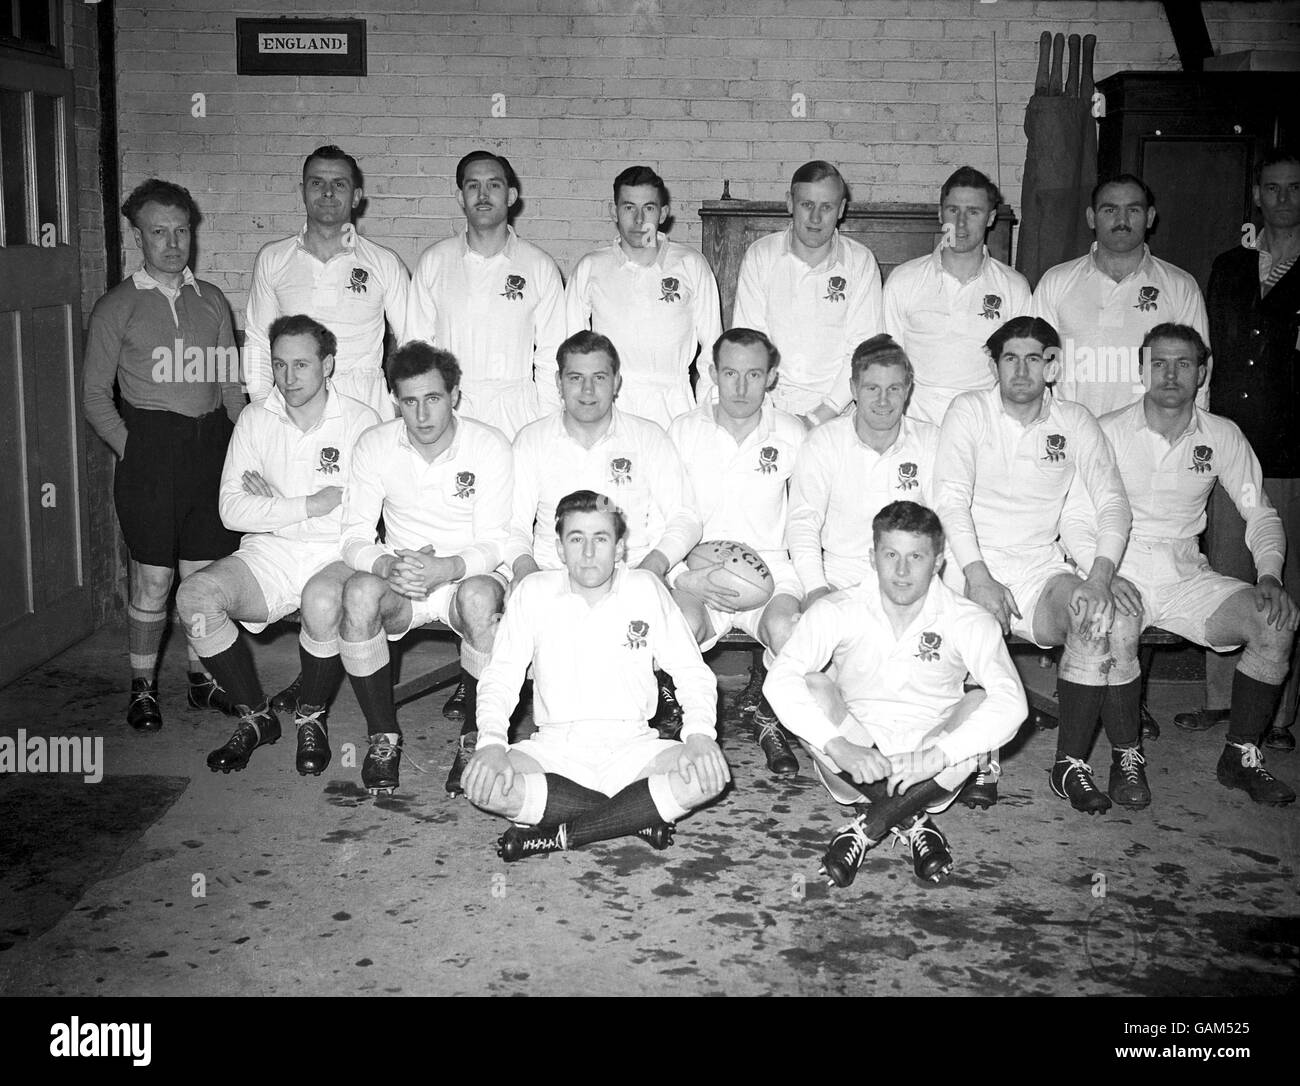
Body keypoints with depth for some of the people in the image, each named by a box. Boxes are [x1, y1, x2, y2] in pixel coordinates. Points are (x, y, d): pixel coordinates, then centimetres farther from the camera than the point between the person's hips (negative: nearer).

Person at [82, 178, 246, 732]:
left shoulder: (211, 300, 12)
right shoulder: (117, 306, 3)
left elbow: (230, 384, 14)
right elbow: (95, 395, 3)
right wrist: (131, 448, -7)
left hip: (212, 444, 3)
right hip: (150, 447, -3)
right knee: (153, 578, 0)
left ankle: (203, 678, 21)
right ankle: (142, 686, 15)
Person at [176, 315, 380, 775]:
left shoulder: (360, 421, -1)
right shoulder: (255, 420, 8)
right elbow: (231, 509, -1)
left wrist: (273, 506, -9)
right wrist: (311, 505, -12)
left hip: (336, 556, -3)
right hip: (268, 555, 4)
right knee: (194, 595, -24)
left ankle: (311, 717, -7)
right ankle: (256, 716, -2)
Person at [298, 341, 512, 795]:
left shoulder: (490, 446, -9)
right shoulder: (374, 445, -3)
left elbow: (494, 543, -11)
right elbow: (355, 537, -3)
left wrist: (446, 568, -32)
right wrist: (388, 565, -27)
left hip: (470, 575, -1)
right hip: (398, 584, 2)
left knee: (478, 596, -37)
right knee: (359, 591, -32)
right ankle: (383, 736, -15)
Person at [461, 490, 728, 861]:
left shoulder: (646, 589, 2)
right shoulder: (533, 593, 3)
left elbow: (692, 672, 3)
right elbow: (499, 678, 2)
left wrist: (699, 734, -16)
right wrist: (491, 742, -18)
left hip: (631, 747, 0)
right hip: (555, 746, 0)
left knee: (710, 775, -28)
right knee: (481, 783, -30)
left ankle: (561, 834, -21)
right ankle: (639, 814, -19)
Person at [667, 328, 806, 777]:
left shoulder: (791, 434, 6)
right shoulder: (683, 431, 3)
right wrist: (686, 578, -16)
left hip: (772, 568, 1)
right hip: (695, 572, 0)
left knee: (787, 628, -32)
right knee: (682, 624, -34)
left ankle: (769, 719, 0)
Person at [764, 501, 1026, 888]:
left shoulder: (969, 621, -9)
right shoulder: (837, 612, -9)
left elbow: (1011, 701, -24)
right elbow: (779, 681, -22)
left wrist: (935, 756, -37)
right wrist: (839, 746, -36)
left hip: (930, 778, 0)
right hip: (855, 766, 0)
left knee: (981, 704, -28)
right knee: (813, 689, -25)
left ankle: (867, 828, -18)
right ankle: (912, 821, -19)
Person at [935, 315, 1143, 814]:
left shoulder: (1075, 422, 10)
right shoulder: (969, 411, 3)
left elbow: (1112, 502, 4)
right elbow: (951, 499, -7)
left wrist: (1100, 575, -14)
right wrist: (978, 577, -20)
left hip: (1041, 565, 2)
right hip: (975, 562, -2)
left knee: (1102, 614, -26)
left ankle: (1072, 763, -15)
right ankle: (982, 761, -16)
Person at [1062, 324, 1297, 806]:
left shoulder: (1222, 436, 7)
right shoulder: (1107, 431, -3)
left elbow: (1261, 513, 11)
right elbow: (1075, 521, -6)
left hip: (1186, 574, 3)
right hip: (1117, 571, -3)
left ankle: (1241, 756, -3)